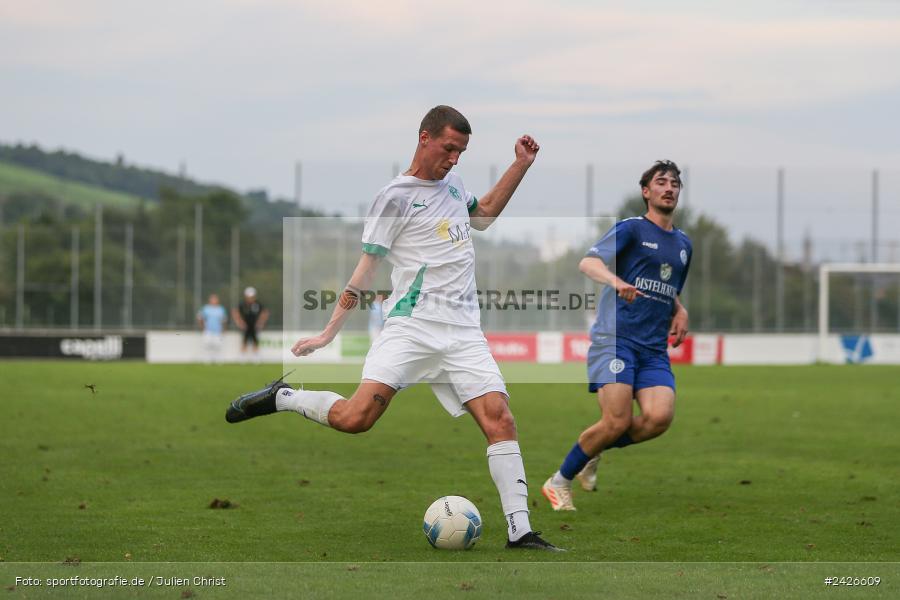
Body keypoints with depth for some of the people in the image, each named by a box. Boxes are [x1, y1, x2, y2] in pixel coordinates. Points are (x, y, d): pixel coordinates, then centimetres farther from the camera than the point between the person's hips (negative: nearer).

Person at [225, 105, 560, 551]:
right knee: (354, 418, -19)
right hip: (411, 326, -6)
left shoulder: (452, 184, 18)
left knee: (499, 419, -11)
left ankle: (520, 531, -10)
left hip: (464, 332, 6)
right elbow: (366, 269, -1)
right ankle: (282, 398, 8)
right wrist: (329, 333, -4)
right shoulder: (396, 197, -3)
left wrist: (521, 165, 30)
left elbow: (484, 215, 40)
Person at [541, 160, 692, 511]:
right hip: (616, 339, -6)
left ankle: (594, 451, 9)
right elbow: (588, 263, -13)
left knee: (660, 417, -18)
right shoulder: (632, 229, 0)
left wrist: (680, 312, 15)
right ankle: (559, 482, 4)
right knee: (617, 422, -17)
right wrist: (616, 282, -32)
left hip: (655, 349, 6)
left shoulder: (683, 244, 21)